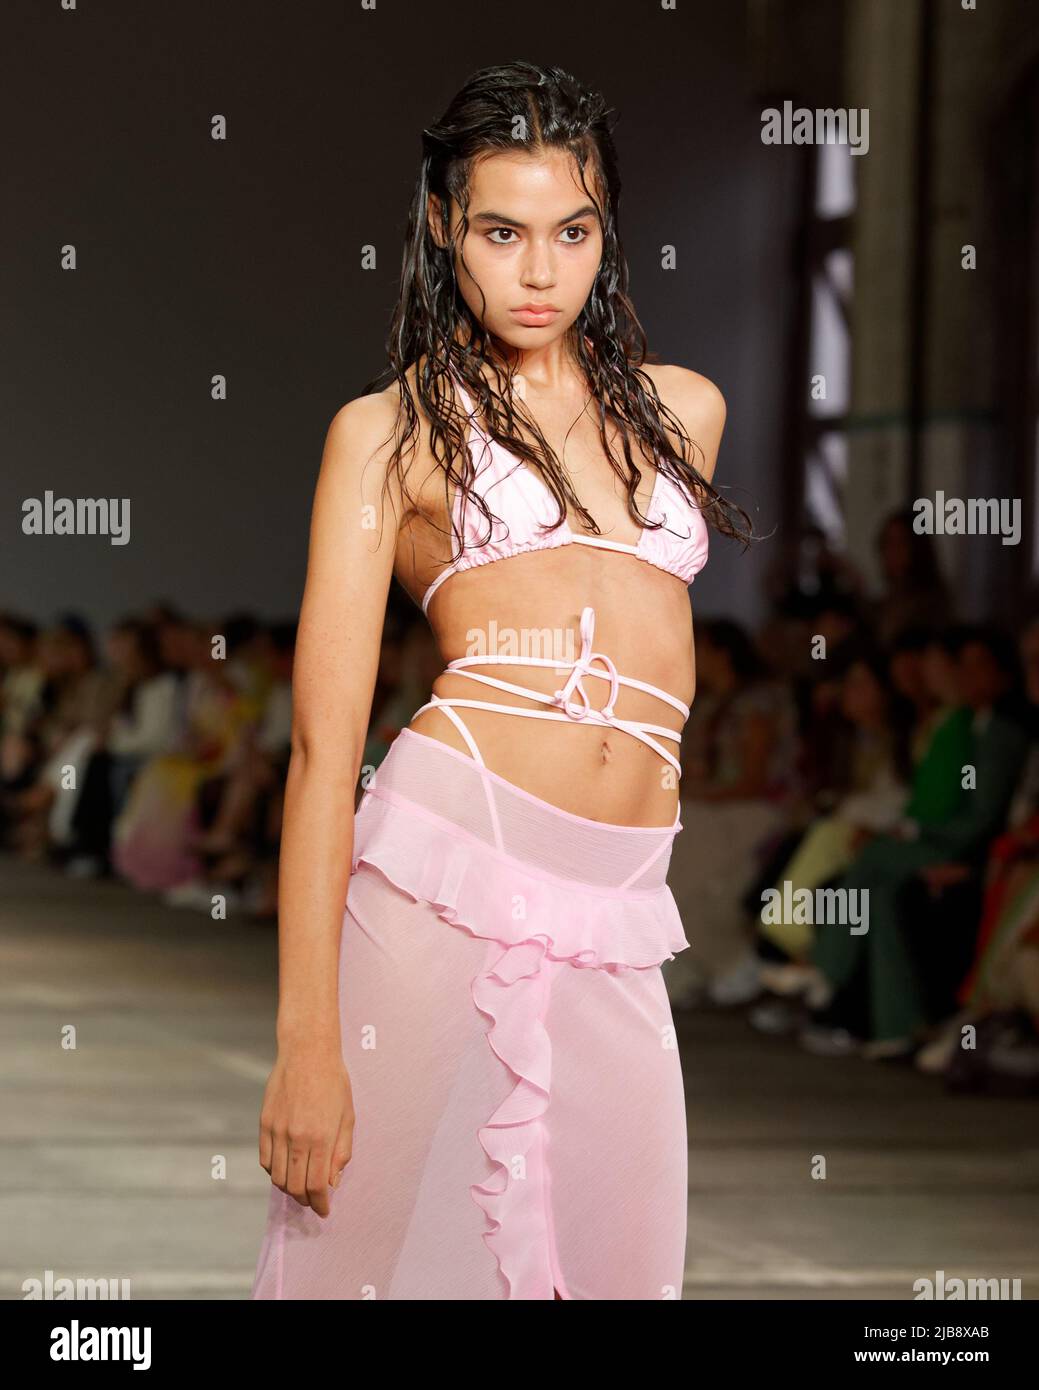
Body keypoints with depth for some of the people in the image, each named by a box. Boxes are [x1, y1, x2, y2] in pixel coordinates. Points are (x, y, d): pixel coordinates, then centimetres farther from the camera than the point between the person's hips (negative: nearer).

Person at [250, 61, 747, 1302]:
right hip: (447, 864, -4)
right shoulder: (388, 431, 5)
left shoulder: (685, 408, 18)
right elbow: (324, 743, -3)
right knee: (396, 1237, -3)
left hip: (615, 920, 4)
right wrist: (308, 1042, -10)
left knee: (611, 1262, -1)